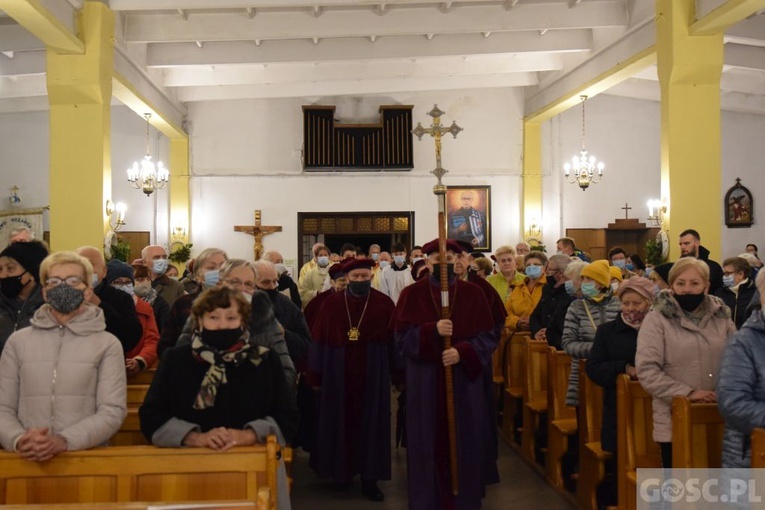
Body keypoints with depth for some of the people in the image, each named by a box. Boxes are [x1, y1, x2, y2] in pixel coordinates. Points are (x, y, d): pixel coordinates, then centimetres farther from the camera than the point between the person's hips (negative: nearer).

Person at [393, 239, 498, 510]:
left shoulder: (473, 293, 2)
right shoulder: (412, 294, 0)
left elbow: (488, 336, -1)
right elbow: (402, 336, -6)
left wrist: (462, 352, -17)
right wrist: (433, 330, -22)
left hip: (465, 379, 1)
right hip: (425, 381, -1)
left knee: (464, 442, 6)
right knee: (430, 443, 5)